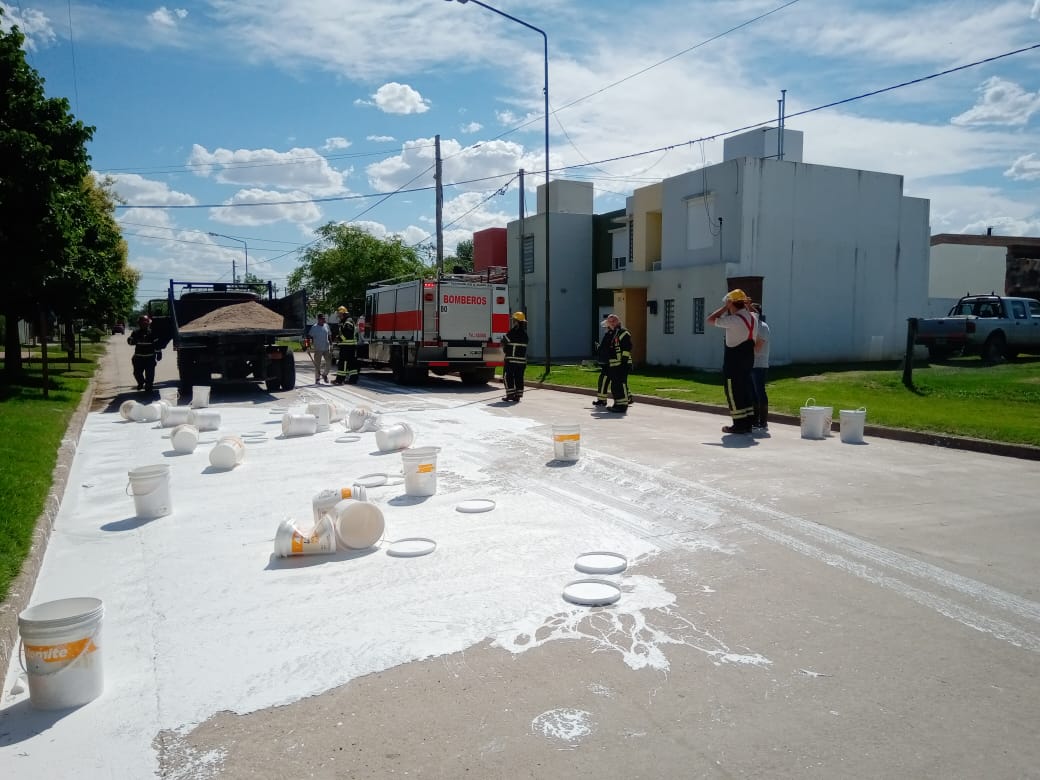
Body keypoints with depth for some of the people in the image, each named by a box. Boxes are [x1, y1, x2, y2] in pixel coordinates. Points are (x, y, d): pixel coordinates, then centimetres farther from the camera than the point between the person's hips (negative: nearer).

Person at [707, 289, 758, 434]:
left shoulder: (733, 320, -18)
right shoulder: (753, 318, 5)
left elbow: (710, 320, -9)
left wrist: (725, 307, -7)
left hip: (733, 360, -8)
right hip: (749, 357, 8)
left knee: (733, 391, 0)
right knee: (746, 389, 13)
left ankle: (739, 424, 1)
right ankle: (748, 422, 18)